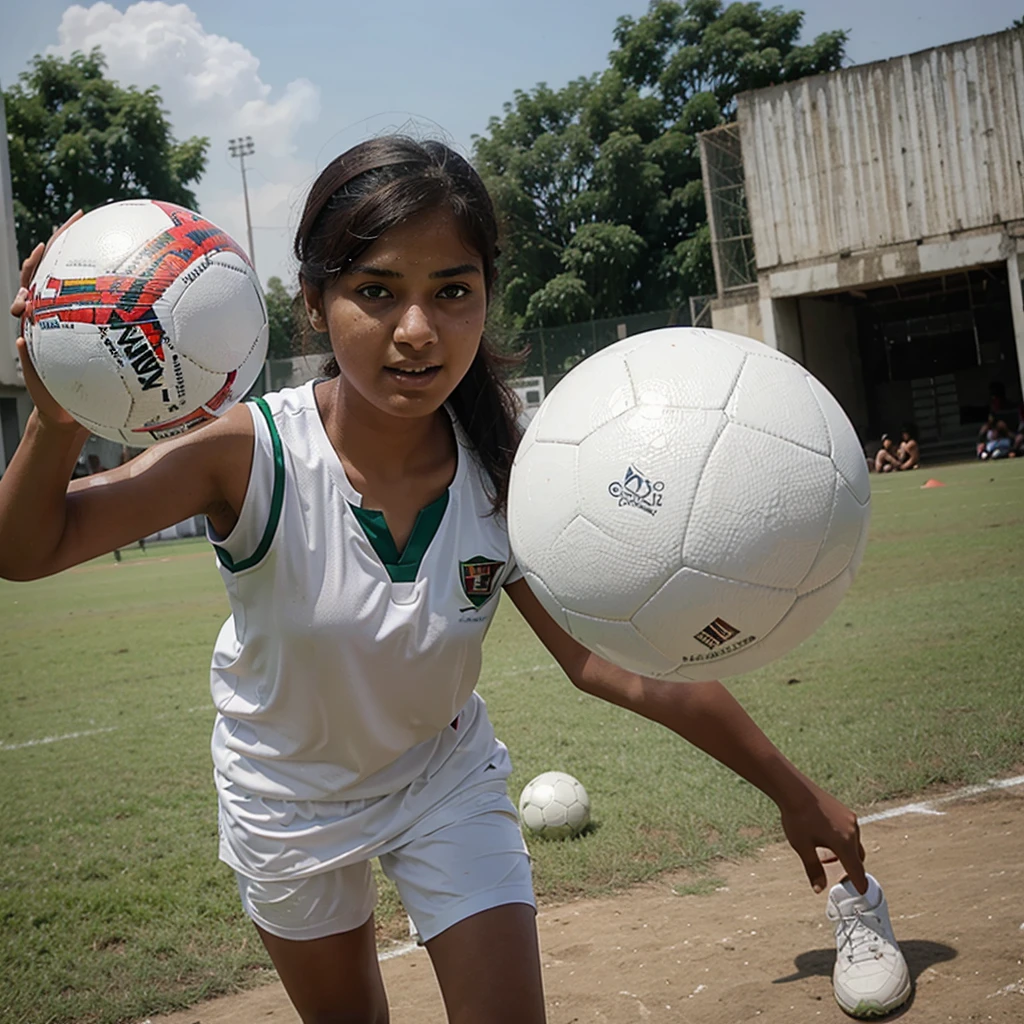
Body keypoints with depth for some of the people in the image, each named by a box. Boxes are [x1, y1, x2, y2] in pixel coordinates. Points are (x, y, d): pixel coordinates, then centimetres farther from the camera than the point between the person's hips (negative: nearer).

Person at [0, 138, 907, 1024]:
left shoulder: (507, 483, -25)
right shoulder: (249, 454, -31)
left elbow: (622, 661, -20)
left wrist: (793, 792, -17)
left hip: (447, 779, 1)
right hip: (285, 796, 0)